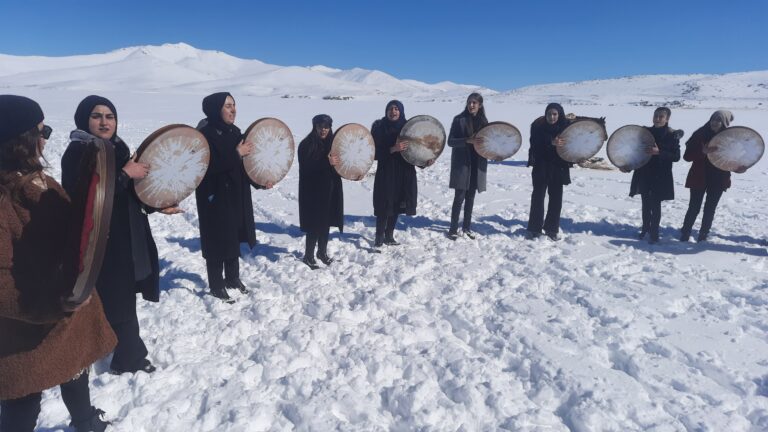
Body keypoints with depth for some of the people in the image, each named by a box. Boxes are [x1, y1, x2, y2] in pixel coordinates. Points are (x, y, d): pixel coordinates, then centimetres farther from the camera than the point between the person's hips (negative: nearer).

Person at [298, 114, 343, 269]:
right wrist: (327, 162, -26)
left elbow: (339, 161, 17)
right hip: (313, 190, -6)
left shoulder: (332, 142, 7)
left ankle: (322, 252, 29)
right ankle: (309, 256, 10)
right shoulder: (306, 144, -10)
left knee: (326, 222, 13)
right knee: (315, 223, -4)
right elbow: (306, 167, -20)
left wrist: (337, 162, -4)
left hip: (330, 189, 6)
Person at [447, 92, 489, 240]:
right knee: (459, 197, -6)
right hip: (461, 163, -4)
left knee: (470, 197, 11)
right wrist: (468, 140, -22)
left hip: (477, 163, 5)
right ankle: (453, 229, 3)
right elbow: (450, 141, -10)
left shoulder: (483, 121, 8)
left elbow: (486, 141, 16)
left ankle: (467, 227, 21)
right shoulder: (459, 119, -5)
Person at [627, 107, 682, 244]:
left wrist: (659, 152, -23)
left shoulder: (672, 135, -6)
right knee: (646, 204, 13)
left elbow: (676, 156, -10)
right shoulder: (646, 131, 5)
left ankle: (654, 233, 8)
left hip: (660, 176, -4)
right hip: (644, 173, 4)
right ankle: (645, 228, 29)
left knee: (655, 204, -2)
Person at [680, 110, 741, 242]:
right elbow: (687, 156, -9)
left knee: (710, 209, 9)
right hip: (699, 178, -2)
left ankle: (703, 235, 19)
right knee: (694, 208, 0)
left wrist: (739, 167, -14)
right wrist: (702, 151, -26)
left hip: (718, 180, 2)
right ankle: (684, 235, 10)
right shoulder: (700, 134, -6)